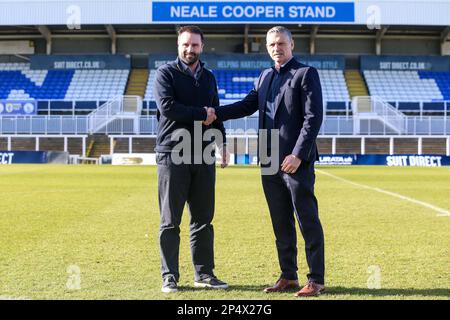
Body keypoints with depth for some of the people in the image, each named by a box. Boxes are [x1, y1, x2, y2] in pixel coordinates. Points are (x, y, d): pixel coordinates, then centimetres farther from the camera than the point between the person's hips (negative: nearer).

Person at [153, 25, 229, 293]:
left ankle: (204, 274, 16)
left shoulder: (209, 77, 18)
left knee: (203, 219, 8)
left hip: (203, 156, 5)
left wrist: (222, 146, 15)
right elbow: (167, 106, -15)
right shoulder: (166, 72, 1)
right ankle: (170, 276, 7)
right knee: (170, 221, 0)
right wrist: (201, 114, -8)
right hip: (172, 154, -5)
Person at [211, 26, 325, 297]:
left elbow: (313, 118, -11)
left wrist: (298, 155, -18)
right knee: (281, 224, 11)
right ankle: (288, 277, 21)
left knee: (308, 222, -2)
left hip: (297, 162, -7)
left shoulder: (306, 74, -4)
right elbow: (248, 105, 18)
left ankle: (316, 281, 4)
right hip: (270, 162, 7)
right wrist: (215, 114, 5)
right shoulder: (265, 76, 17)